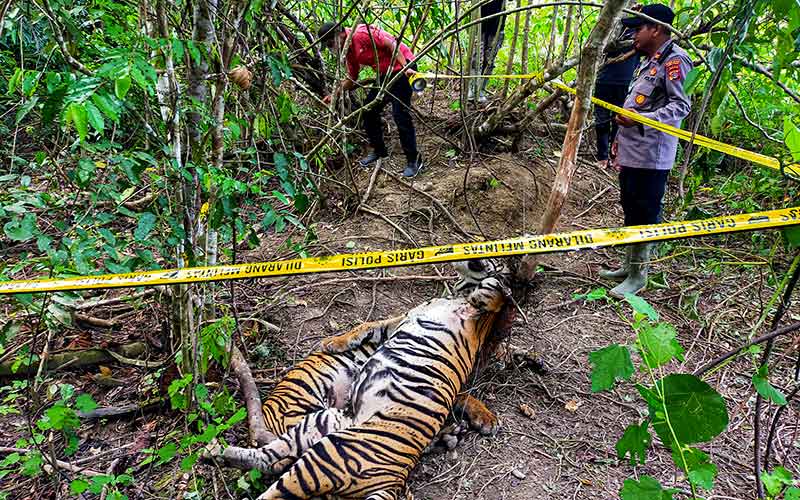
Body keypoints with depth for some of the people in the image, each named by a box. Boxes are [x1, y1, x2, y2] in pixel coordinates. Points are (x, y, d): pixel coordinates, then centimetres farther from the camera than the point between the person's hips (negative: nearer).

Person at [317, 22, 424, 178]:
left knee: (400, 115, -15)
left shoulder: (361, 33, -18)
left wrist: (405, 67, -26)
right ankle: (379, 150, 24)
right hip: (385, 75, 10)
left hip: (402, 68, -10)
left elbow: (391, 44, -20)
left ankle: (414, 160, -5)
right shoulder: (349, 52, 10)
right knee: (369, 110, 10)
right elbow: (351, 80, 21)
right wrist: (334, 93, 13)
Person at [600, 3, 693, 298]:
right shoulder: (649, 62, 20)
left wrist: (640, 120, -27)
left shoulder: (674, 59, -11)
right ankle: (629, 266, 27)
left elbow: (681, 105, -18)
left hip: (650, 156, -10)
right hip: (630, 152, 10)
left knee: (644, 215, -3)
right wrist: (621, 137, 25)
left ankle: (638, 274, 7)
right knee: (631, 211, 16)